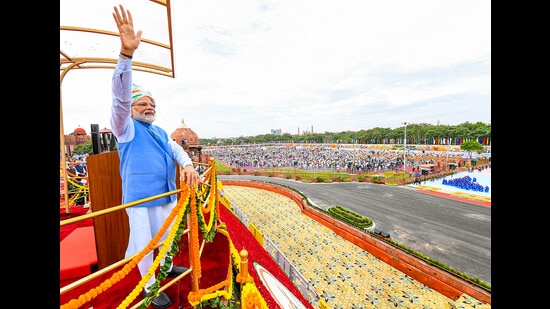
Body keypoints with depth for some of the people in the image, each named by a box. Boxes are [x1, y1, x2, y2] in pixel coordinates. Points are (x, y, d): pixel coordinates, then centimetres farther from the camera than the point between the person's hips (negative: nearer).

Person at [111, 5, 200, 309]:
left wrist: (187, 166, -22)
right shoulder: (126, 127, -3)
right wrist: (126, 54, -31)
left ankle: (167, 267, 43)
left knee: (166, 236, 20)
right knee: (144, 241, 5)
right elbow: (121, 97, -19)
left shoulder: (162, 132, 14)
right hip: (140, 197, -6)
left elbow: (177, 150, 2)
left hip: (167, 194, 6)